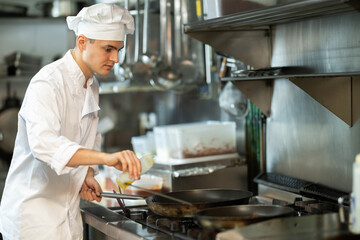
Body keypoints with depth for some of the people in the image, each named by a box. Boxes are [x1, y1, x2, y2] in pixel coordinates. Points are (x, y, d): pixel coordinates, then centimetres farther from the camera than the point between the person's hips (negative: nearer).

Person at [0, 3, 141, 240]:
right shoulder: (47, 84, -20)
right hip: (32, 212, -8)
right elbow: (44, 144, -36)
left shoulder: (92, 86, 8)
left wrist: (87, 175, 2)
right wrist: (107, 157, -48)